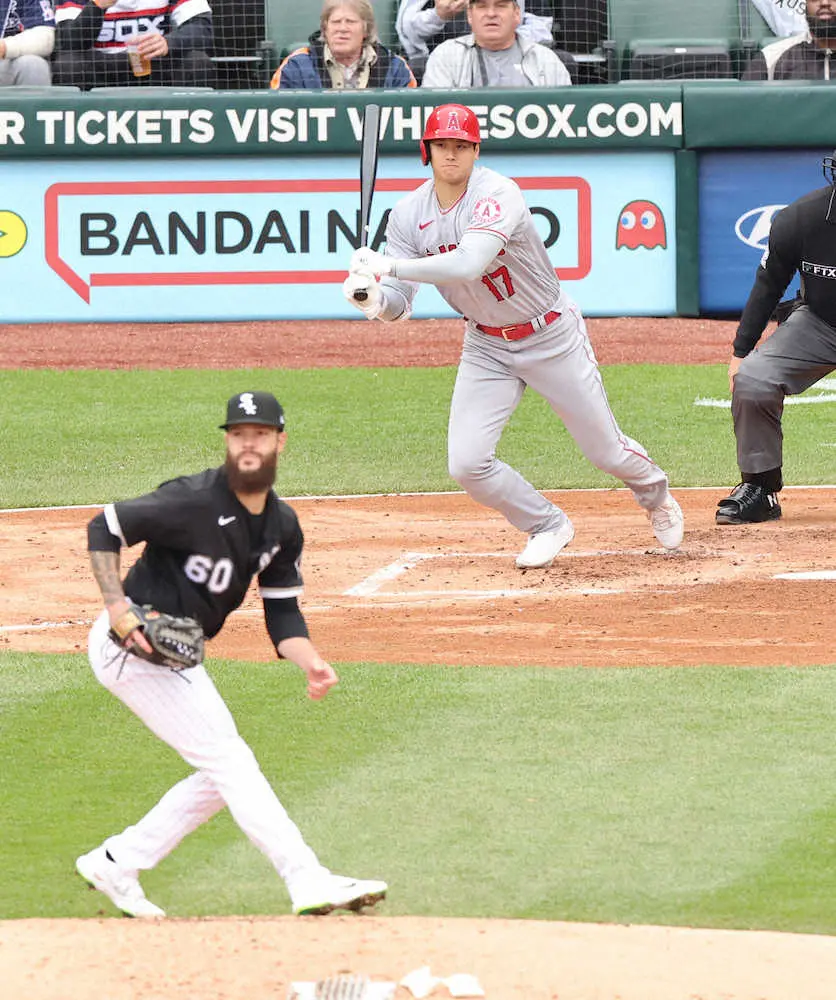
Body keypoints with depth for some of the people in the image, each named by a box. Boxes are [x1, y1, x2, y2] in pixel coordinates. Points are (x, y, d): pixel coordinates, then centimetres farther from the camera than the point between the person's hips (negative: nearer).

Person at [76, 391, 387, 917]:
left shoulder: (282, 525, 5)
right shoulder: (195, 502, -20)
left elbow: (282, 612, 6)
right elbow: (105, 528, -16)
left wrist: (311, 662, -13)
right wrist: (117, 607, -26)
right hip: (131, 650, -9)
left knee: (220, 775, 14)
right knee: (229, 760, -14)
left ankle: (116, 865, 22)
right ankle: (309, 882, -19)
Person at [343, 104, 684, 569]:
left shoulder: (498, 195, -28)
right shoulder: (409, 215, -9)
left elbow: (468, 264, -43)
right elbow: (400, 301, -11)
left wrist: (390, 267, -48)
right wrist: (374, 298, -34)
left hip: (552, 334, -4)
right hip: (487, 346, 4)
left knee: (608, 452, 7)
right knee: (467, 463, -10)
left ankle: (654, 491, 44)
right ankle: (548, 525, 16)